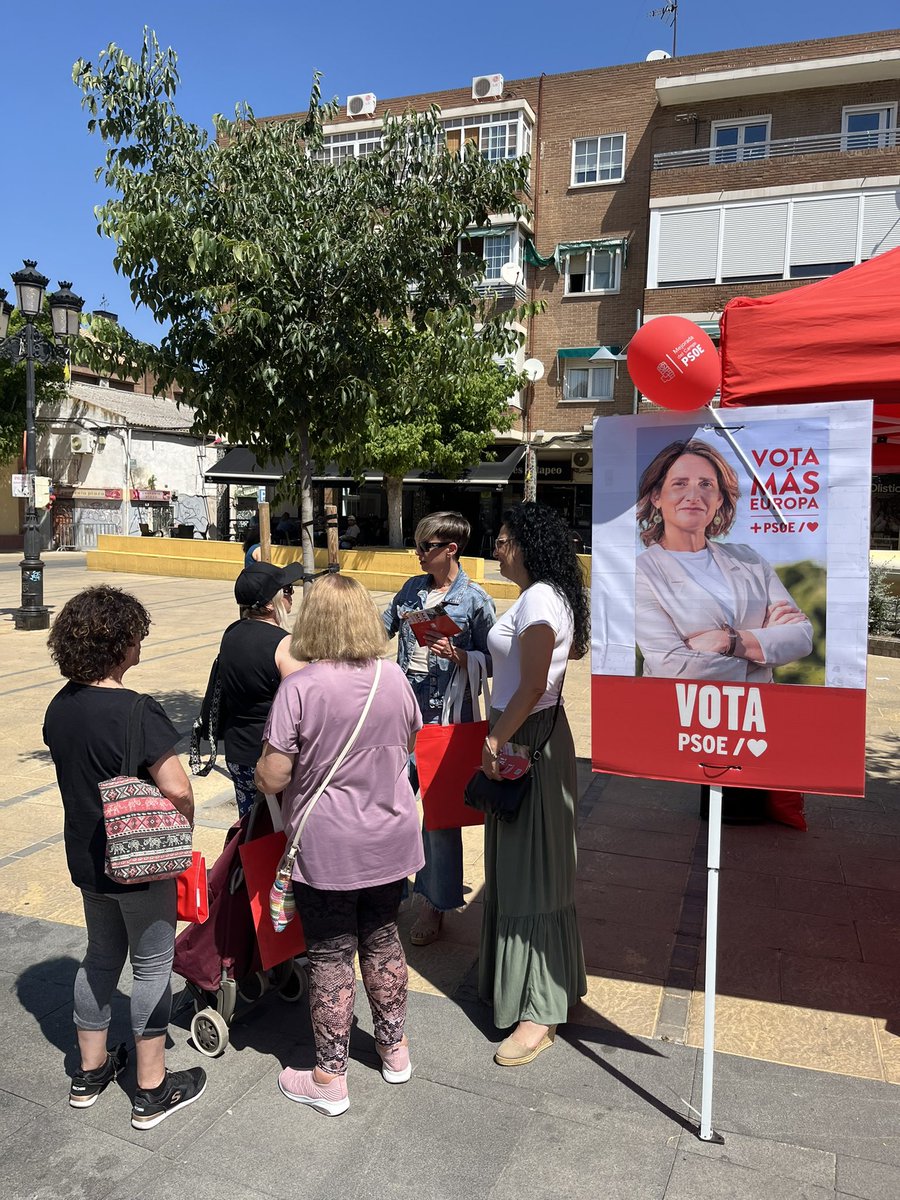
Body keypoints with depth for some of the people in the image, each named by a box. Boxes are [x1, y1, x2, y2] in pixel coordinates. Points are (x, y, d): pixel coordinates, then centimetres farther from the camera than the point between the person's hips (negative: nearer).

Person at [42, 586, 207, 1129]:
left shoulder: (61, 706, -3)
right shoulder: (136, 712, -27)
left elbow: (72, 772, 9)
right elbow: (178, 790, -28)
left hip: (87, 856, 7)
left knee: (101, 955, 24)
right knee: (153, 966, 9)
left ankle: (91, 1071, 39)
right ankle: (153, 1091, 24)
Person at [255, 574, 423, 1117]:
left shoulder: (300, 688, -19)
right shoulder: (395, 679, -4)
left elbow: (272, 777, -18)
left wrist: (262, 776, 5)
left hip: (326, 847, -4)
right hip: (390, 838, 5)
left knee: (330, 955, 9)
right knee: (383, 939, 21)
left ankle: (330, 1079, 24)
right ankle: (395, 1049, 38)